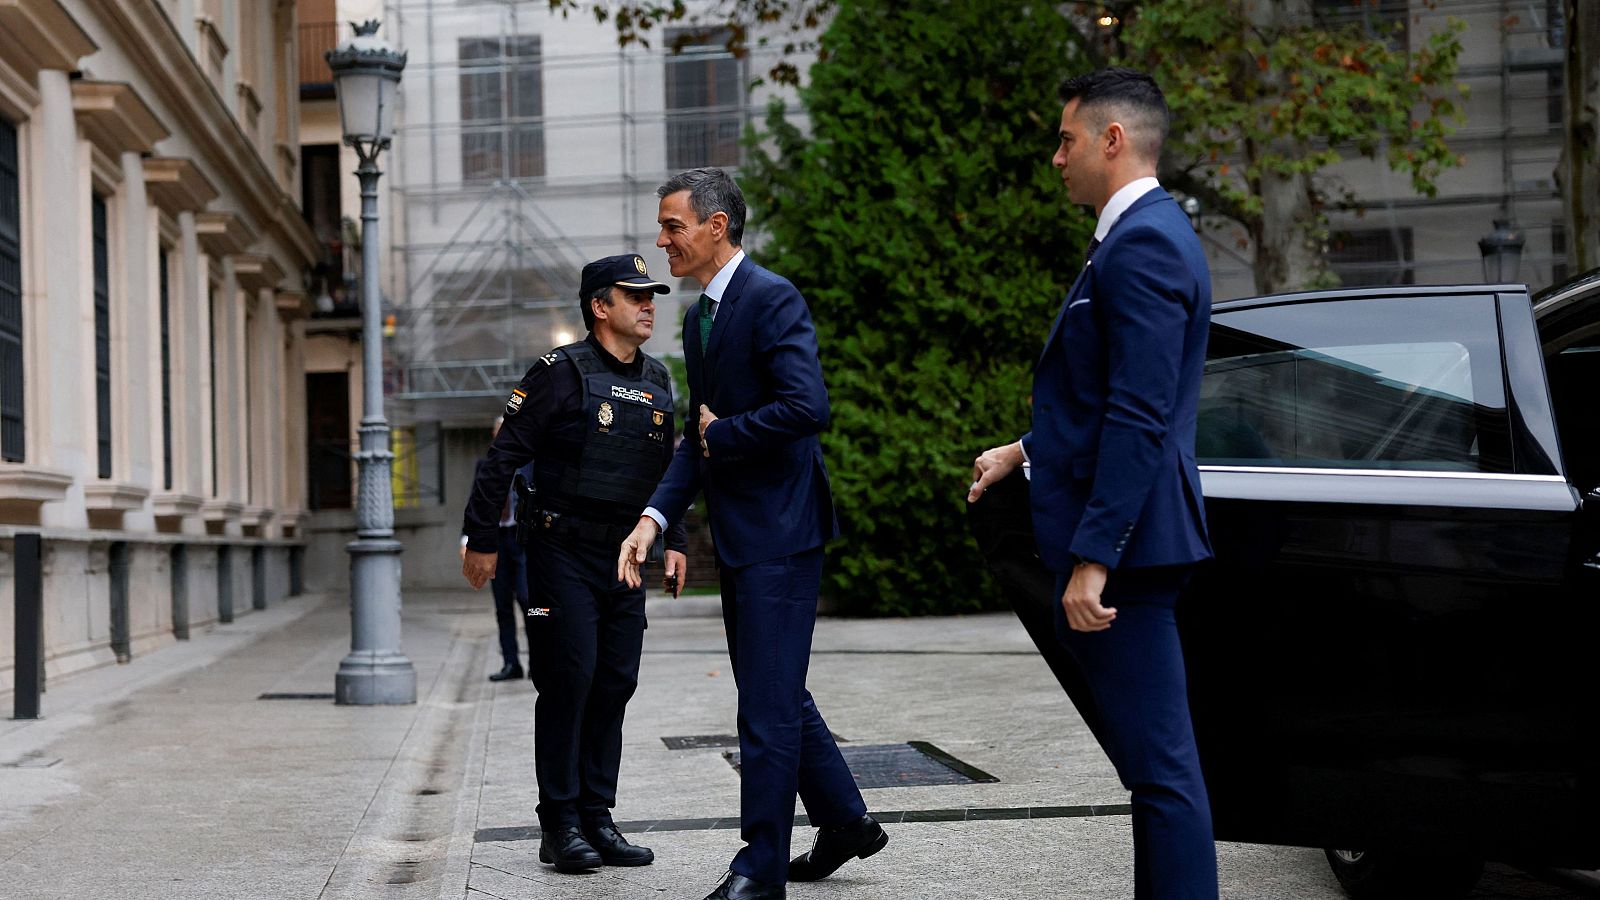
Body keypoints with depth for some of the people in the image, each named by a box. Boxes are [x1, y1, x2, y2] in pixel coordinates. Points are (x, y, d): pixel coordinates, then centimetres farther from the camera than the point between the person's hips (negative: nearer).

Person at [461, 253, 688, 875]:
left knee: (615, 684, 5)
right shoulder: (561, 373, -9)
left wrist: (674, 540, 14)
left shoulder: (657, 384, 11)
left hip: (625, 560, 6)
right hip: (563, 555, -6)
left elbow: (667, 468, 22)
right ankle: (560, 825, 1)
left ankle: (597, 818, 13)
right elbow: (503, 457, -8)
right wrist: (481, 539, -9)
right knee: (568, 681, -7)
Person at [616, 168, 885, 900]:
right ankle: (844, 821, 30)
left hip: (780, 531, -10)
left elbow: (807, 405, -26)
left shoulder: (772, 300, -14)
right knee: (777, 693, 17)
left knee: (767, 702, -5)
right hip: (737, 535, 10)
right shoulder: (698, 317, 15)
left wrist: (721, 434, -12)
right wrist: (654, 518, 4)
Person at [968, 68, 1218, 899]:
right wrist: (1027, 449, 28)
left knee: (1158, 763, -6)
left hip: (1125, 535, -11)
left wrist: (1093, 559, -24)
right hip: (1123, 541, 11)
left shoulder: (1143, 245, -16)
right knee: (1154, 760, 15)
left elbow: (1140, 417, -23)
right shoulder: (1142, 234, 17)